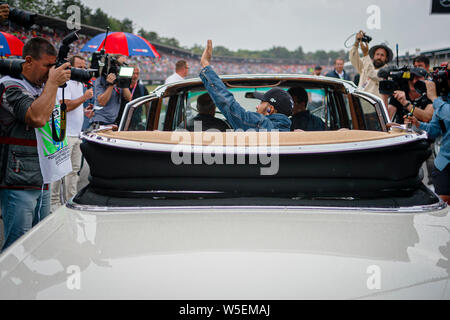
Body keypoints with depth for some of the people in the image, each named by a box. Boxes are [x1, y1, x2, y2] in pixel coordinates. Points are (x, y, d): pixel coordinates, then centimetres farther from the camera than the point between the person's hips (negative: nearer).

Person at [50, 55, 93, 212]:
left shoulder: (80, 84, 18)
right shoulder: (65, 83, -12)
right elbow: (66, 105, -22)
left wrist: (85, 111, 11)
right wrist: (84, 97, -19)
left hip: (77, 134, 9)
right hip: (65, 134, -9)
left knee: (74, 169, 12)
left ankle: (71, 199, 19)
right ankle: (54, 201, 1)